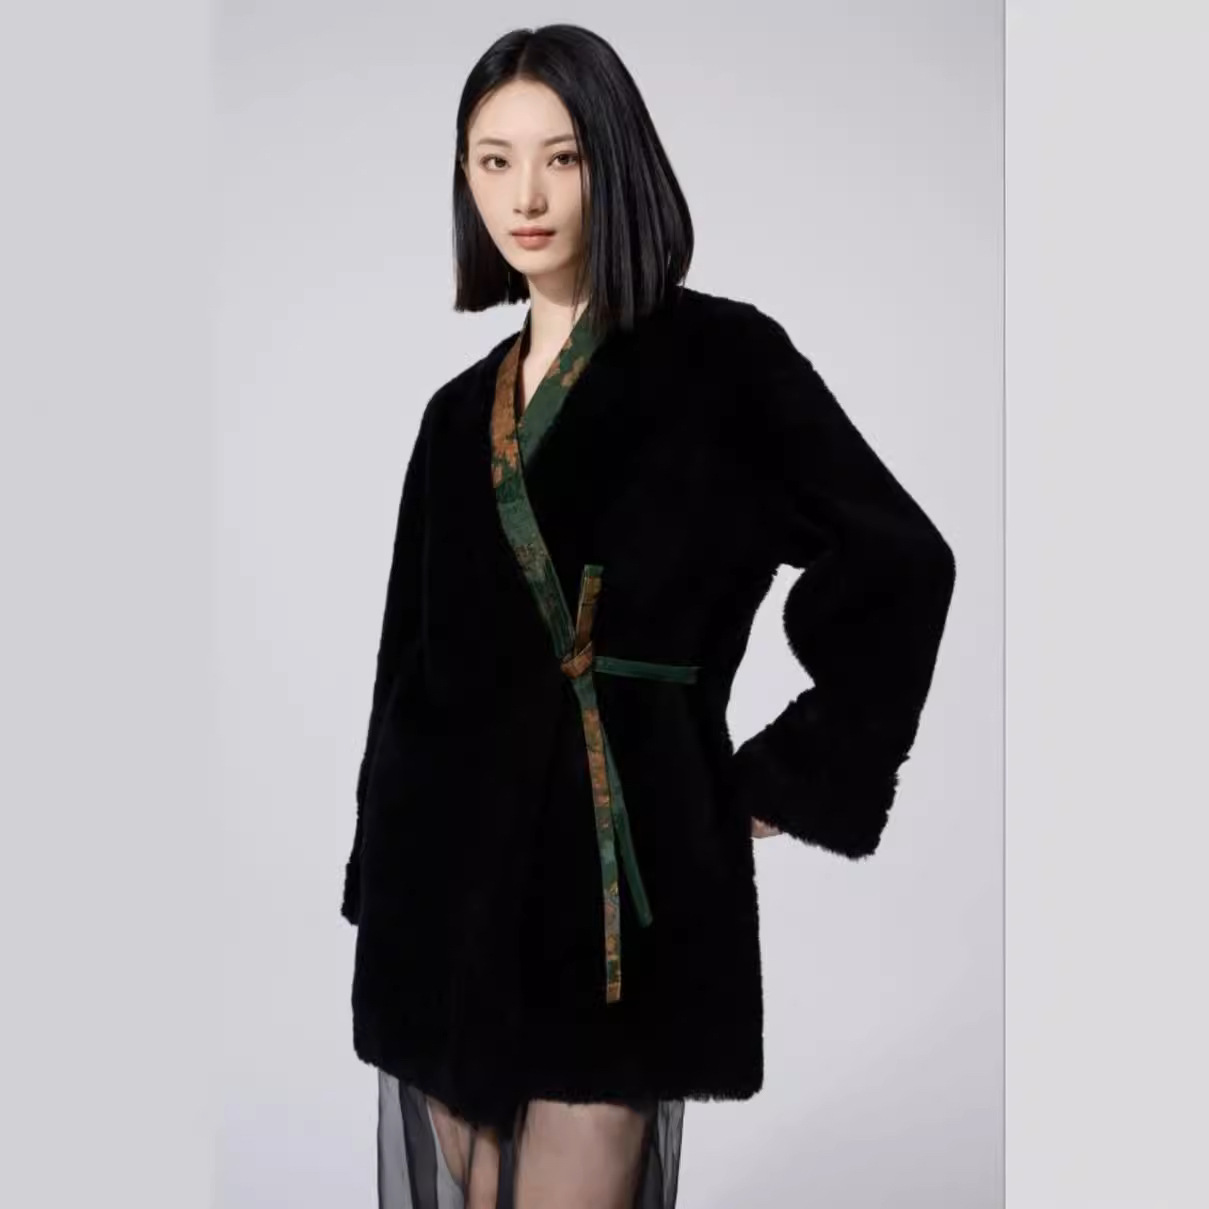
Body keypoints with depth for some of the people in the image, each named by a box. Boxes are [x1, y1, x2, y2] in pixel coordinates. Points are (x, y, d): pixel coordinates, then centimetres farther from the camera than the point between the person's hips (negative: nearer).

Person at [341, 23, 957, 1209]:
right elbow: (415, 656, 13)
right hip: (456, 871, 5)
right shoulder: (461, 411, 12)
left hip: (621, 868, -5)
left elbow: (899, 562, -7)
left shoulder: (722, 355, -3)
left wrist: (788, 780, -6)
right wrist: (384, 882, 11)